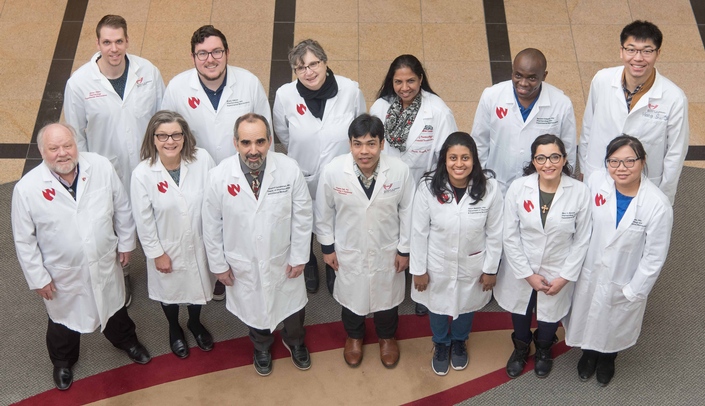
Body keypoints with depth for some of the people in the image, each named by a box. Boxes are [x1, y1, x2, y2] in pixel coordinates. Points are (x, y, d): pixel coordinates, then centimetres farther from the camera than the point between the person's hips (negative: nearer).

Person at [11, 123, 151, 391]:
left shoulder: (101, 167, -20)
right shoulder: (27, 188, -24)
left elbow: (122, 207, -4)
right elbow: (24, 240, -13)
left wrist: (126, 242, 4)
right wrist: (38, 278, -9)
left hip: (106, 264, 2)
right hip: (63, 275, -2)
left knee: (115, 308, 29)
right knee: (64, 320, 24)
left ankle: (126, 341, 61)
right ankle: (63, 361, 55)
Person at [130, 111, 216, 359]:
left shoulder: (202, 160, -21)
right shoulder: (142, 173, -23)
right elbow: (144, 220, -13)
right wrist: (157, 253, -8)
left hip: (200, 243, 1)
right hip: (168, 248, -1)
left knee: (198, 285, 26)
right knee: (170, 291, 24)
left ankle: (195, 323, 58)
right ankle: (174, 329, 56)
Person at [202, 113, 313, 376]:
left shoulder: (290, 169, -23)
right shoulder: (218, 176, -22)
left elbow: (303, 215, -11)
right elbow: (211, 225, -9)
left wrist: (299, 257, -6)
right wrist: (218, 264, -3)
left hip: (283, 261, 0)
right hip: (243, 266, 0)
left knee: (292, 305, 24)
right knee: (254, 309, 25)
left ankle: (294, 342, 59)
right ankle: (261, 347, 59)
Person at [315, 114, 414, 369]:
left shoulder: (400, 170, -25)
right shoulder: (333, 171, -25)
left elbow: (407, 211, -10)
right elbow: (324, 212, -9)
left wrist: (404, 249, -3)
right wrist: (327, 247, -1)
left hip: (387, 250, 0)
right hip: (348, 251, 0)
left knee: (387, 295, 25)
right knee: (351, 296, 25)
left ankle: (387, 336, 55)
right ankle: (354, 336, 55)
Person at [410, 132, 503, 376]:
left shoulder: (489, 188, -22)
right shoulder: (428, 187, -23)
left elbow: (494, 233, -10)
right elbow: (419, 232, -13)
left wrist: (490, 268, -4)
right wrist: (419, 269, -7)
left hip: (472, 265, 1)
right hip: (437, 264, 0)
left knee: (466, 306, 27)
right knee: (437, 306, 24)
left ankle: (459, 342, 59)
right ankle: (441, 344, 56)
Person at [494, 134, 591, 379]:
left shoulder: (580, 192, -18)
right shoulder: (518, 188, -18)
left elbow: (581, 240, -9)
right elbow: (510, 236, -12)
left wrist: (564, 277, -10)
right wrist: (528, 274, -12)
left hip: (558, 273, 0)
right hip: (520, 270, 1)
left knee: (550, 314, 22)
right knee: (520, 312, 24)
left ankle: (543, 350, 56)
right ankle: (521, 348, 57)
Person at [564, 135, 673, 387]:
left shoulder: (658, 205, -27)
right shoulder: (596, 182, -20)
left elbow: (655, 257, -16)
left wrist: (632, 291, -11)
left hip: (625, 283, -2)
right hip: (589, 273, 2)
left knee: (615, 326, 25)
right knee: (587, 318, 26)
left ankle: (607, 359, 58)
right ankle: (589, 353, 58)